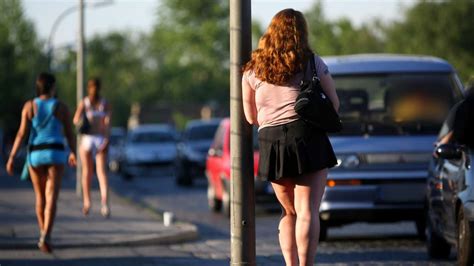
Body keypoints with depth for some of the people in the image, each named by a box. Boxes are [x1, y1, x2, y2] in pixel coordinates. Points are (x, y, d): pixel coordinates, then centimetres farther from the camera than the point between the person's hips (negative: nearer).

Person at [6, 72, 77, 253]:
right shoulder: (62, 108, -1)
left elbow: (22, 132, -8)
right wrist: (73, 153, 21)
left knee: (40, 196, 22)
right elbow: (70, 135, 3)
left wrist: (12, 157, -7)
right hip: (55, 154, -2)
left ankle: (43, 234, 30)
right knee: (51, 198, -10)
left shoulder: (29, 106, -1)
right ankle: (45, 237, -29)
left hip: (35, 155, 2)